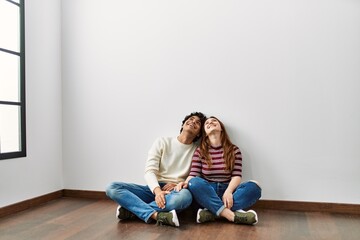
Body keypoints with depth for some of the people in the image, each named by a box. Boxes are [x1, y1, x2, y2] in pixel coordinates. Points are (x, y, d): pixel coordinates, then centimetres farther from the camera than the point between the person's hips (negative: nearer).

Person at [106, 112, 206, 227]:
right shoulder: (162, 142, 6)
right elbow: (150, 171, -5)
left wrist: (177, 184, -16)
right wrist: (157, 190, -24)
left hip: (175, 192, -1)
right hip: (155, 188, 1)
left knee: (186, 196, -39)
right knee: (112, 187, -20)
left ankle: (131, 209, -27)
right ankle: (156, 215, -37)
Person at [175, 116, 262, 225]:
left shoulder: (234, 150, 6)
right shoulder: (199, 151, 6)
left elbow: (236, 175, -3)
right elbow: (193, 175, -3)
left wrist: (228, 192, -24)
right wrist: (185, 183, -27)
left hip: (228, 191, 1)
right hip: (207, 192, -1)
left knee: (254, 187, -26)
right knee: (194, 183, -33)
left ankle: (211, 213, -34)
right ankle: (233, 215, -38)